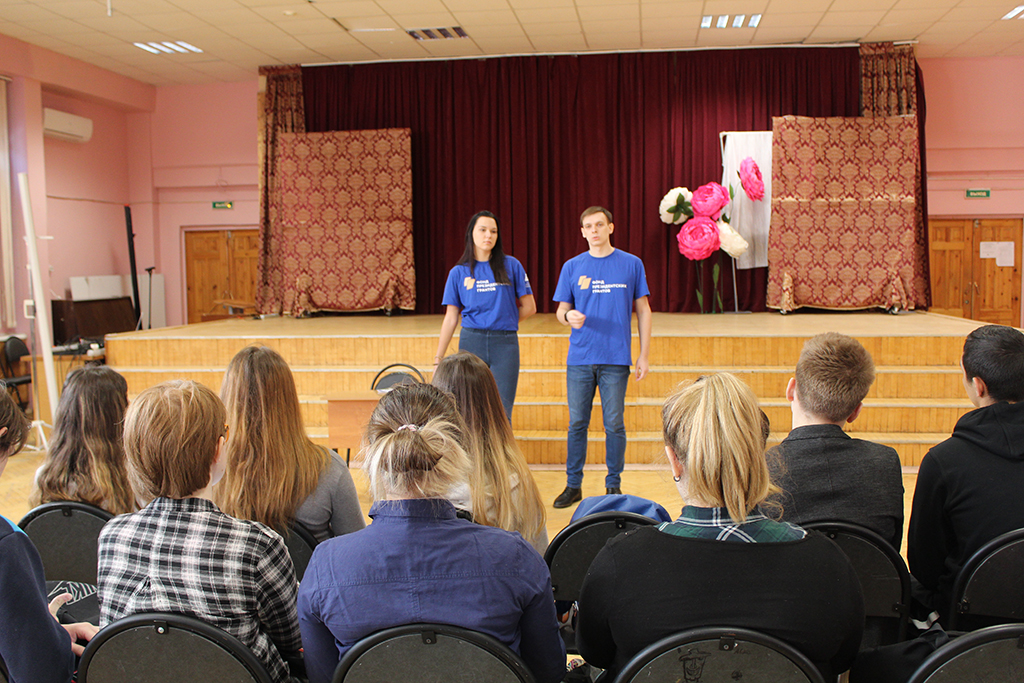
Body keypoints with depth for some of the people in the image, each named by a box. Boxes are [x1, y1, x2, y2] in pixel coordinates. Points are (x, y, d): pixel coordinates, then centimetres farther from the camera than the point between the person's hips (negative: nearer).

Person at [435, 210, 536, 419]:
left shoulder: (511, 266, 5)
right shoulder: (459, 272, 7)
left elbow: (529, 307, 8)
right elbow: (451, 318, 8)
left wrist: (503, 322, 7)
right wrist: (438, 358, 4)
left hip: (505, 345, -1)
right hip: (470, 343, 1)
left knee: (501, 414, -4)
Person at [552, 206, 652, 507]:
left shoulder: (631, 264, 4)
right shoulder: (572, 267, 8)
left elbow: (643, 310, 7)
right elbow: (561, 310, 10)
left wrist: (644, 354, 2)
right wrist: (569, 316, -15)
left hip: (616, 358, -1)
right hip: (580, 358, 2)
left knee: (614, 424, 3)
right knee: (577, 423, 6)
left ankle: (613, 485, 16)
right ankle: (573, 485, 17)